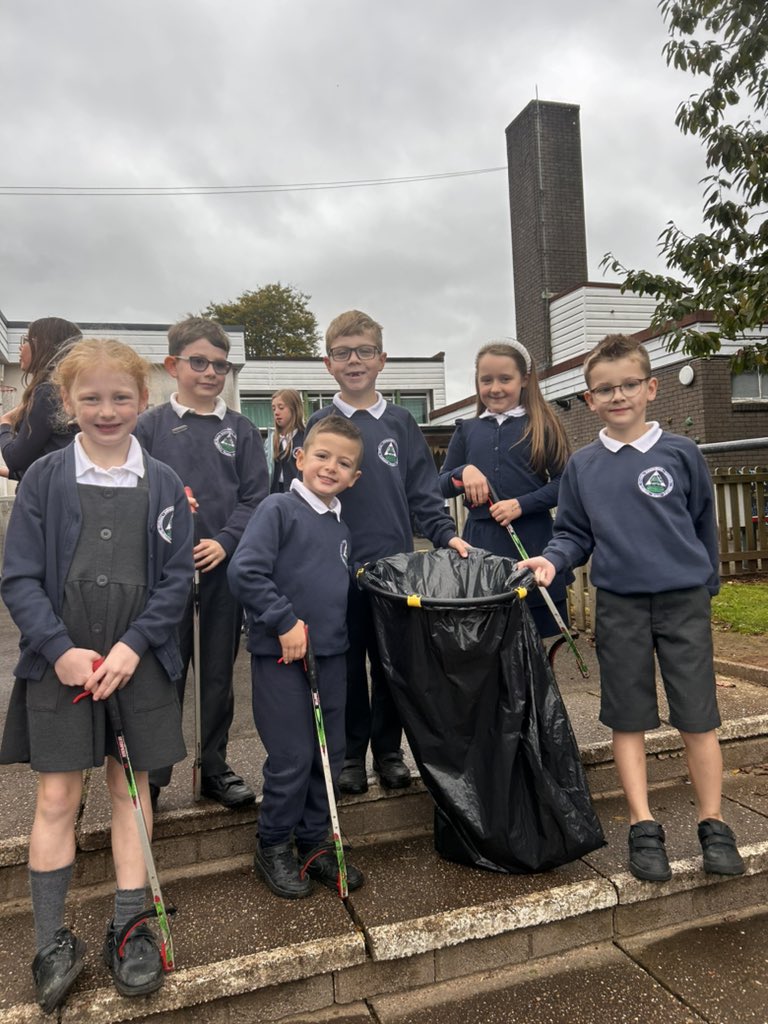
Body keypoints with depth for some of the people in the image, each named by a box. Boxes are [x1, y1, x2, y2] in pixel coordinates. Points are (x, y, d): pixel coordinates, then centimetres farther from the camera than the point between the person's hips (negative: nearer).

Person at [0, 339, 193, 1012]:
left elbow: (176, 579, -1)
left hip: (138, 660, 1)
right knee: (58, 796, 6)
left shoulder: (164, 485, 1)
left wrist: (132, 646, -12)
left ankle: (128, 930, 26)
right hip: (60, 662, 0)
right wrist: (61, 650, -14)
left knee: (131, 786, 11)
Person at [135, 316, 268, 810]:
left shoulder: (241, 430, 6)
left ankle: (215, 768, 27)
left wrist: (225, 542, -13)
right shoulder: (150, 426, 3)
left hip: (224, 565, 2)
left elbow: (255, 497, 0)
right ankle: (150, 772, 21)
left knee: (219, 673, 12)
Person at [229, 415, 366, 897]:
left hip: (331, 654, 7)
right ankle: (274, 846, 24)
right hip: (281, 655, -7)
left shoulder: (340, 525, 11)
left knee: (331, 754, 13)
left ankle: (313, 841, 32)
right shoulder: (279, 508, -11)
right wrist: (285, 622, -19)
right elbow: (244, 571, -20)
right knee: (292, 757, 1)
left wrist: (336, 630, 11)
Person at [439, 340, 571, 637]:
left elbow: (563, 483, -1)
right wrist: (463, 472, -8)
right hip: (480, 544, 2)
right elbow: (441, 487, 13)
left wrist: (522, 504, -14)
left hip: (532, 543, -2)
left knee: (533, 632, 3)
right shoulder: (466, 430, 11)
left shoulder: (542, 426, 2)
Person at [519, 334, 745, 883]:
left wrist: (705, 584, 12)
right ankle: (644, 828, 20)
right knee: (629, 719, 8)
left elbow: (703, 522, 8)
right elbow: (574, 534, 7)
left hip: (684, 600, -1)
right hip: (619, 606, 1)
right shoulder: (582, 466, 3)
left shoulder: (680, 453, -1)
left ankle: (714, 827, 22)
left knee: (698, 717, 5)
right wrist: (552, 559, -12)